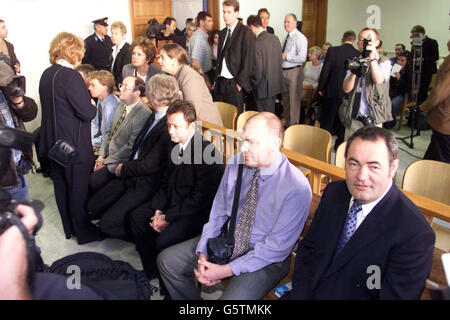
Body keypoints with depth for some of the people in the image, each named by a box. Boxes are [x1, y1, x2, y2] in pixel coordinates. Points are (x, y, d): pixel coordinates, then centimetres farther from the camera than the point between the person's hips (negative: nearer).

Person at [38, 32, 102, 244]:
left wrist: (87, 106, 12)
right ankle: (84, 233, 21)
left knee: (61, 186, 18)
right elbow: (87, 113, -22)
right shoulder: (70, 76, -20)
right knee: (78, 190, 5)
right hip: (75, 146, -8)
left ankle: (69, 228, 36)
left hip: (53, 142, 8)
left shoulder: (47, 74, 6)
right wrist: (93, 106, -1)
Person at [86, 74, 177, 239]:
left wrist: (123, 169, -7)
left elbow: (150, 165, -22)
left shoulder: (169, 125, -25)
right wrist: (126, 165, 4)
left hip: (147, 184, -9)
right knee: (93, 206, 9)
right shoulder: (156, 116, 5)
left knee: (108, 222, -11)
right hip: (131, 175, 9)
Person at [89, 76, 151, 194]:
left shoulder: (144, 114, -21)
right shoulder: (121, 106, 7)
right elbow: (109, 131, 14)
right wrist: (101, 155, 2)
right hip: (106, 154, 8)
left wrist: (106, 162, -14)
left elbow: (131, 147, -20)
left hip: (120, 162, -8)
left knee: (93, 180, -20)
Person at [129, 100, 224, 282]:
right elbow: (167, 182, 13)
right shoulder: (175, 146, 4)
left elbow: (200, 198, -23)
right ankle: (151, 271, 18)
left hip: (197, 212, -9)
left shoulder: (207, 152, -24)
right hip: (173, 203, 9)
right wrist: (158, 211, -1)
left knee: (164, 240, -26)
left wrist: (168, 217, -17)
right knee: (137, 217, 5)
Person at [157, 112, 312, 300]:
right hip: (227, 240, 6)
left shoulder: (297, 187, -23)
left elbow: (277, 247, -20)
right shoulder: (235, 164, -6)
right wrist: (203, 255, -9)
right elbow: (217, 213, 2)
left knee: (233, 297, -30)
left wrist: (226, 271, -21)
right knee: (167, 260, 1)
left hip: (265, 259, -5)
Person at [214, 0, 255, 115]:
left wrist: (240, 82, -13)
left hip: (235, 83, -6)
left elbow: (248, 59, -10)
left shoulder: (245, 32, -6)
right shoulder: (223, 33, 15)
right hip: (221, 81, 6)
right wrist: (216, 79, 12)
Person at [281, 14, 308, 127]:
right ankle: (287, 123, 30)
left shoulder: (300, 38, -12)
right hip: (284, 71, 9)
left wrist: (286, 57, -18)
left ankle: (294, 126, 8)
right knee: (285, 99, 17)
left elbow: (302, 58, -21)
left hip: (294, 72, -9)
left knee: (294, 100, -2)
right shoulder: (287, 37, 14)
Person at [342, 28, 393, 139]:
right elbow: (346, 89, 1)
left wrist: (372, 58, -25)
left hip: (373, 119, -3)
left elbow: (378, 80, -19)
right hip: (352, 118, 4)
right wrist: (354, 71, -15)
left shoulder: (384, 62, 2)